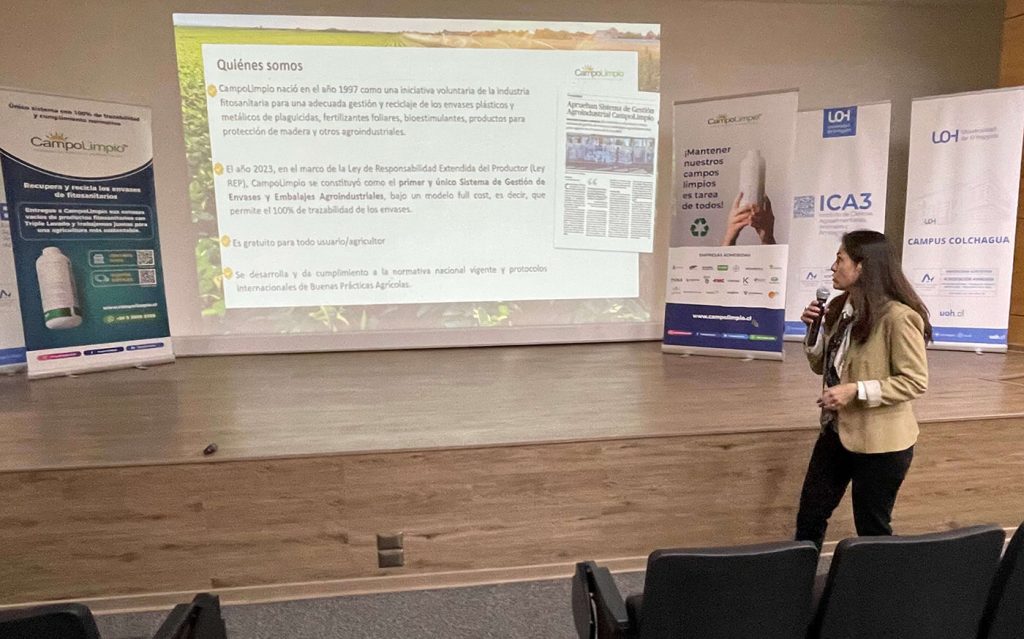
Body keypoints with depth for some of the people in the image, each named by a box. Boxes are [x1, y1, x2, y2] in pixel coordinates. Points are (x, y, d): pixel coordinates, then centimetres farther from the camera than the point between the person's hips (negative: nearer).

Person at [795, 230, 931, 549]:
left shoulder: (898, 316, -20)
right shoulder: (841, 309, 4)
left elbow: (915, 381, -18)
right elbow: (821, 366, 10)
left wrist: (856, 390, -26)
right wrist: (814, 329, -6)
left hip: (880, 442, -8)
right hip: (836, 432, 8)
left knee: (872, 529, 11)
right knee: (809, 515, 16)